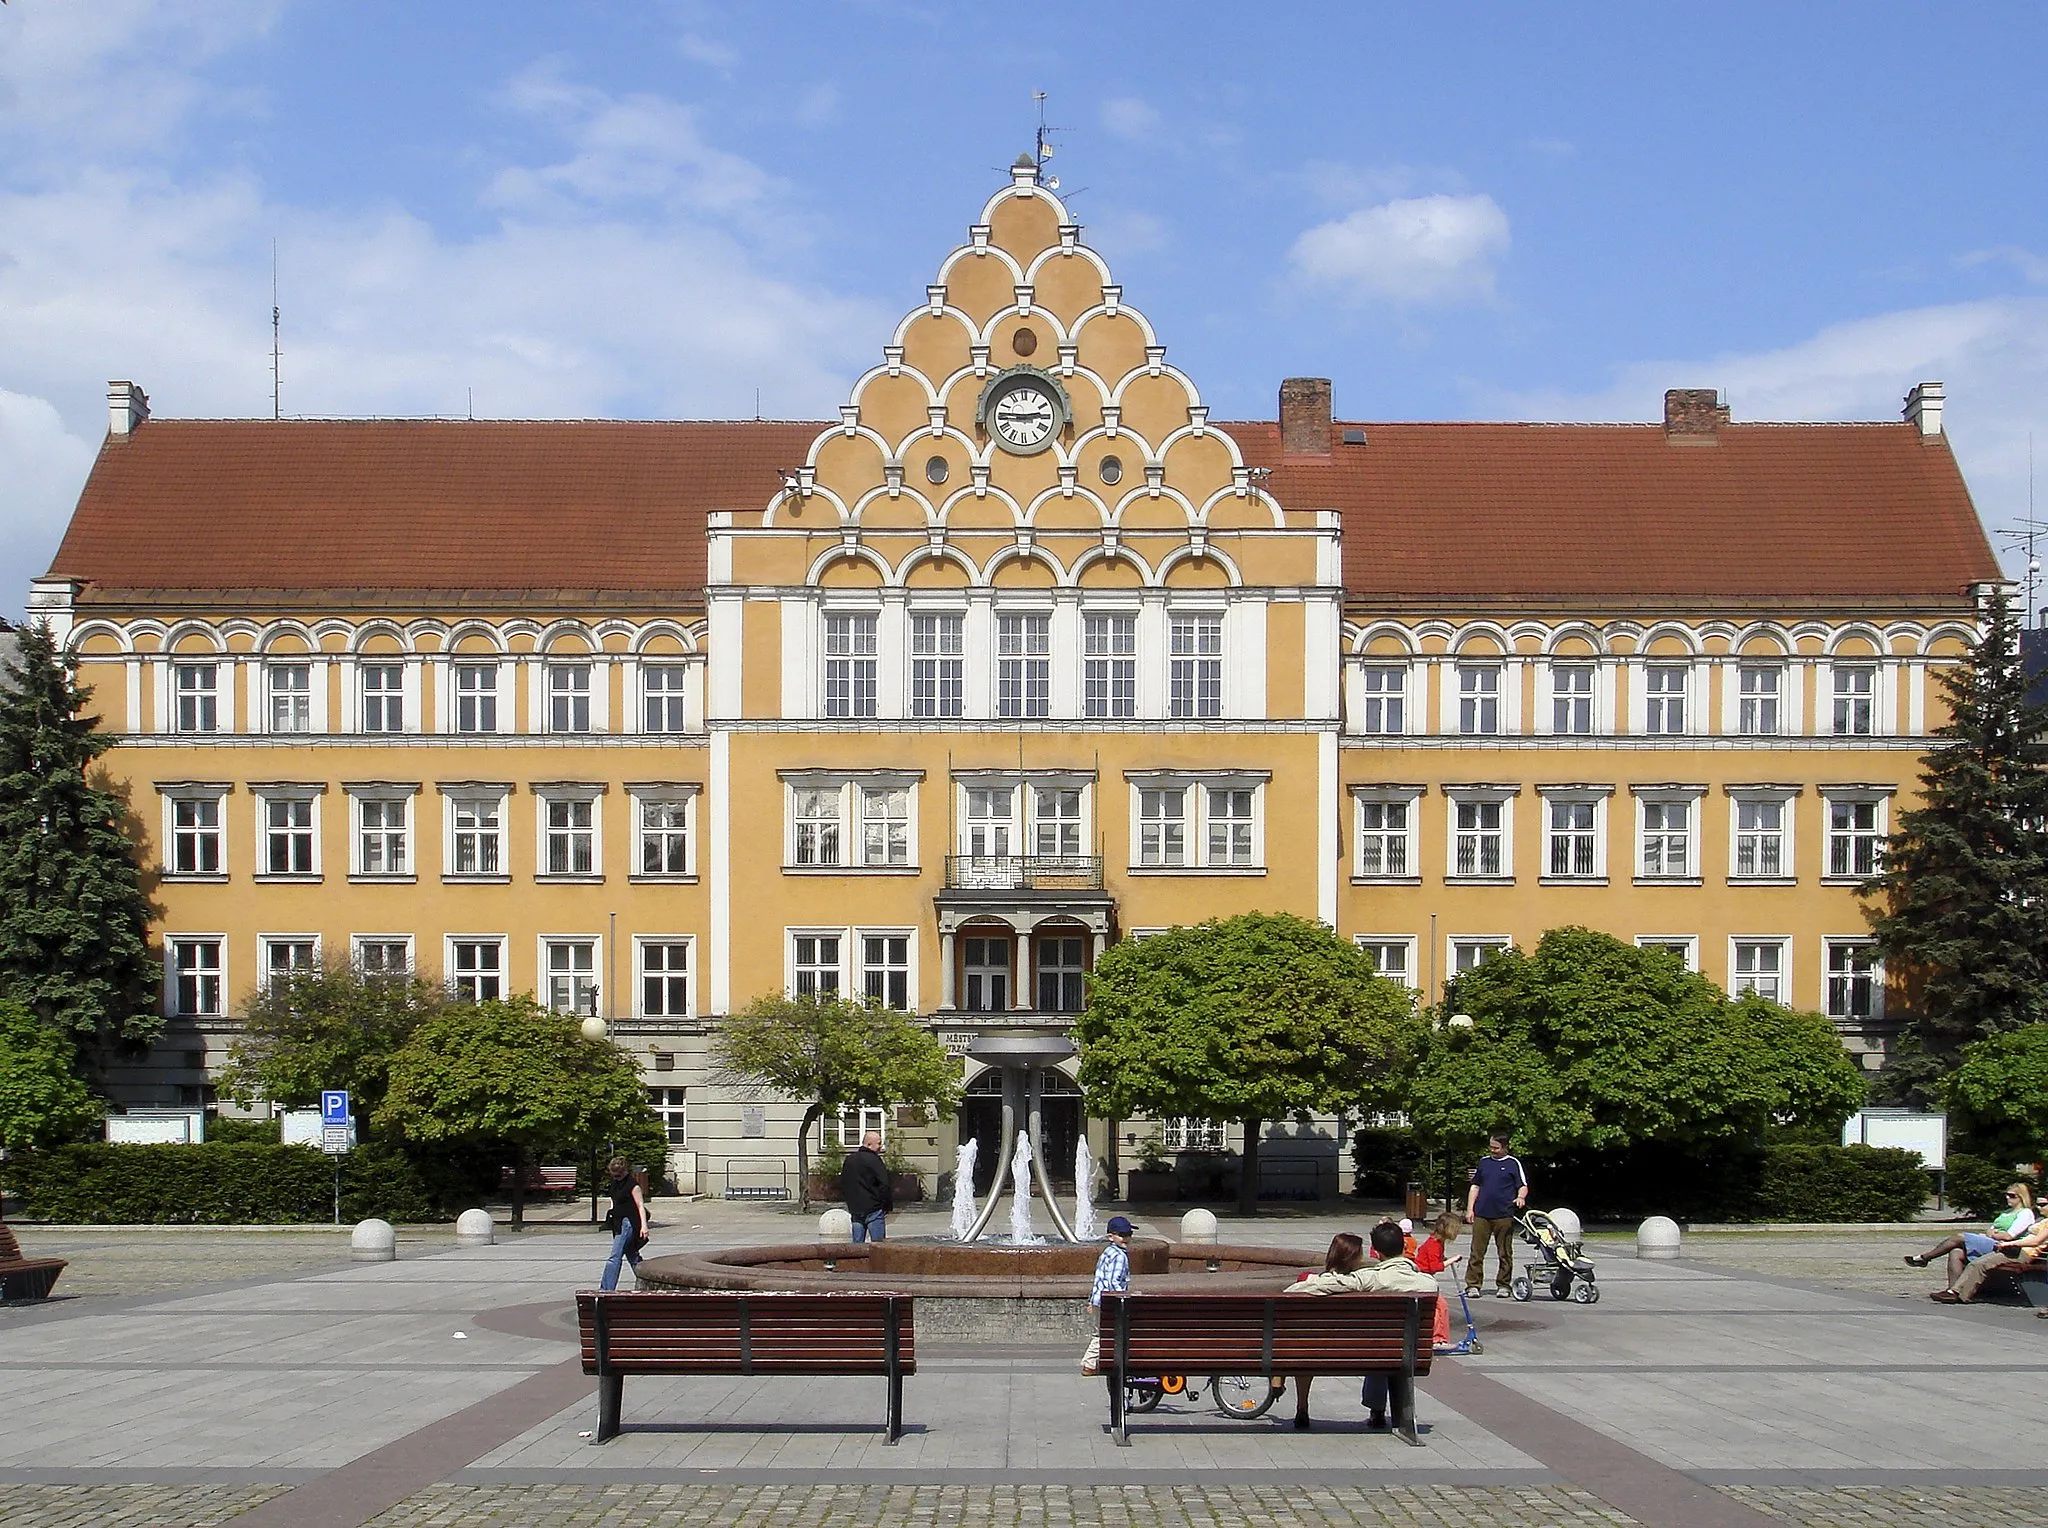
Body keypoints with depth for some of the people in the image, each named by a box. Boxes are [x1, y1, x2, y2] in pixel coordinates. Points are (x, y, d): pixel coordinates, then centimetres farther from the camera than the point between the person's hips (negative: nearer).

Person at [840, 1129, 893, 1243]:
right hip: (873, 1209, -7)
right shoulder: (873, 1160, -12)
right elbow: (884, 1185, -15)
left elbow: (842, 1184, 18)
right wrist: (888, 1206, -4)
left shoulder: (849, 1160, 12)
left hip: (855, 1210, 7)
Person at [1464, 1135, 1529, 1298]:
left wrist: (1520, 1197, -20)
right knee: (1477, 1252, -1)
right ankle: (1473, 1285, 1)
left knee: (1505, 1253, 5)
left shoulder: (1513, 1163, 5)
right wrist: (1470, 1209, 10)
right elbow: (1475, 1186, 18)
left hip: (1504, 1216, -2)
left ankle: (1504, 1285, 14)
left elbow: (1523, 1186, 3)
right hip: (1481, 1215, 2)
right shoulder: (1484, 1162, 14)